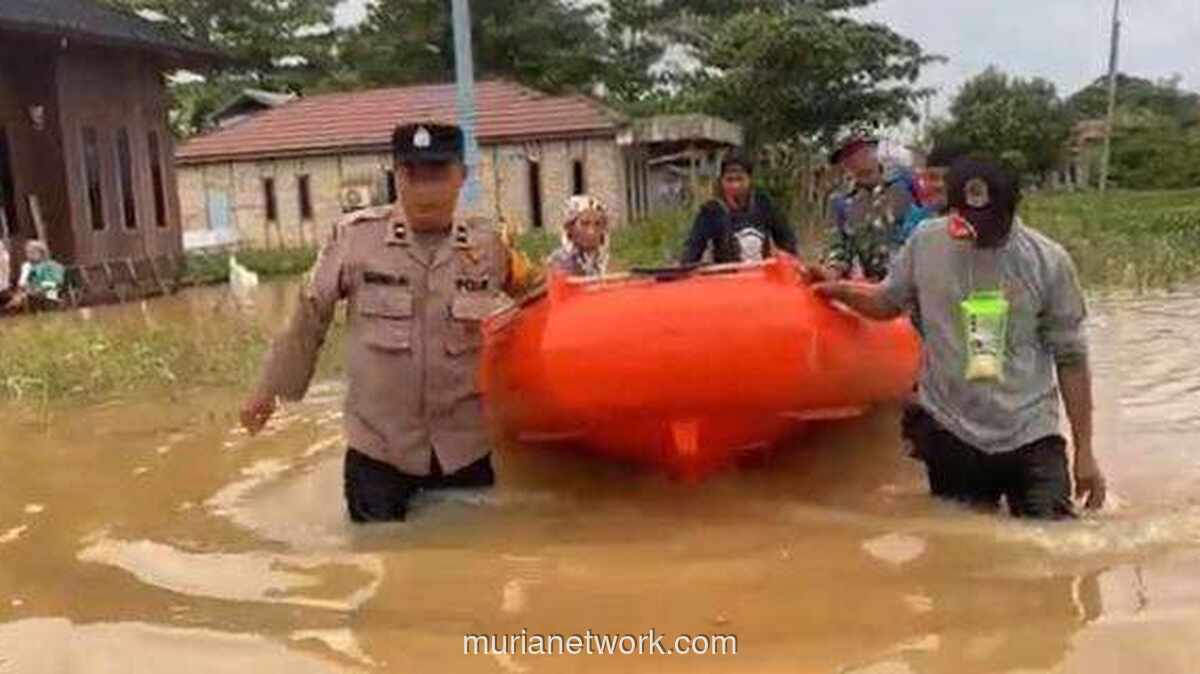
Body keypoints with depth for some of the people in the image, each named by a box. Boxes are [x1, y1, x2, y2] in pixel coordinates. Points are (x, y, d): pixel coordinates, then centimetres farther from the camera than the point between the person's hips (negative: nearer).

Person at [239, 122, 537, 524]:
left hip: (466, 450, 2)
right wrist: (270, 388, 8)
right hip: (376, 449, -1)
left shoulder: (489, 248, -3)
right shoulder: (355, 237, -9)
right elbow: (309, 318, 2)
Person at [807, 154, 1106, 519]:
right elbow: (889, 302, 14)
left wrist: (1084, 451, 1)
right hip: (950, 434, 1)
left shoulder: (1048, 260, -7)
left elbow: (1071, 359, -1)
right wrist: (843, 292, -7)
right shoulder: (926, 242, -3)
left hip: (1030, 438, -1)